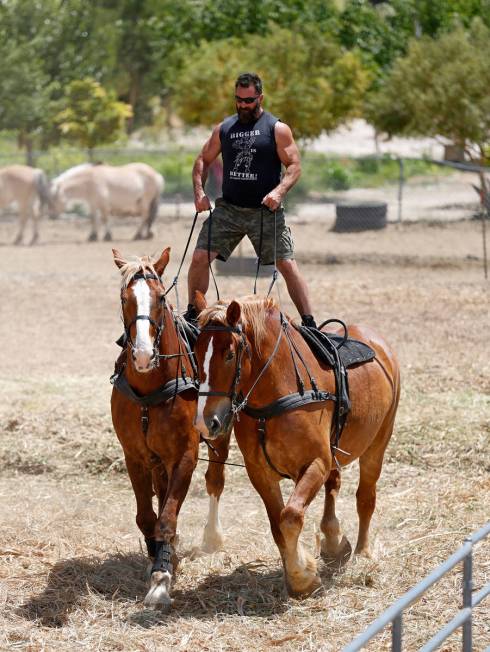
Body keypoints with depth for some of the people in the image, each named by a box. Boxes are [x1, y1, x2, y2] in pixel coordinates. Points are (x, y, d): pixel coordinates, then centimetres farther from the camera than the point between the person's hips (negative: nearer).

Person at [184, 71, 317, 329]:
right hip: (228, 209, 3)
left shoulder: (277, 129, -1)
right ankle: (192, 314, 10)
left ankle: (309, 323, -3)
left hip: (266, 211, -3)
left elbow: (294, 166, -5)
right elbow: (203, 161, 16)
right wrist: (199, 192, 0)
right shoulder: (223, 129, 10)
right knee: (199, 257, -5)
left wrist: (279, 191, -22)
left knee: (287, 265, -7)